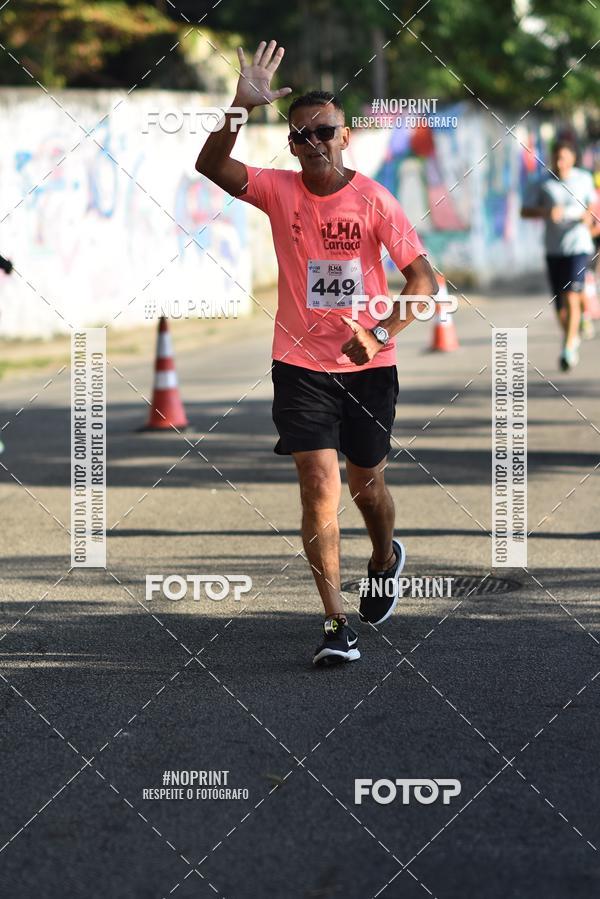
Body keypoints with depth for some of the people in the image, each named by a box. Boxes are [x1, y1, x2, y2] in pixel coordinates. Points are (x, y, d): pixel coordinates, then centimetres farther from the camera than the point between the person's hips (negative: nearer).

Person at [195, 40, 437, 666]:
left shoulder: (373, 199, -8)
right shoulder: (279, 191, -5)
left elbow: (422, 278, -11)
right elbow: (210, 165, -20)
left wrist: (383, 333, -25)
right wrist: (242, 105, -34)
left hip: (368, 366, 0)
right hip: (301, 363, 0)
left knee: (366, 484, 14)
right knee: (319, 486, -10)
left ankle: (386, 559, 48)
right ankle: (336, 625, -7)